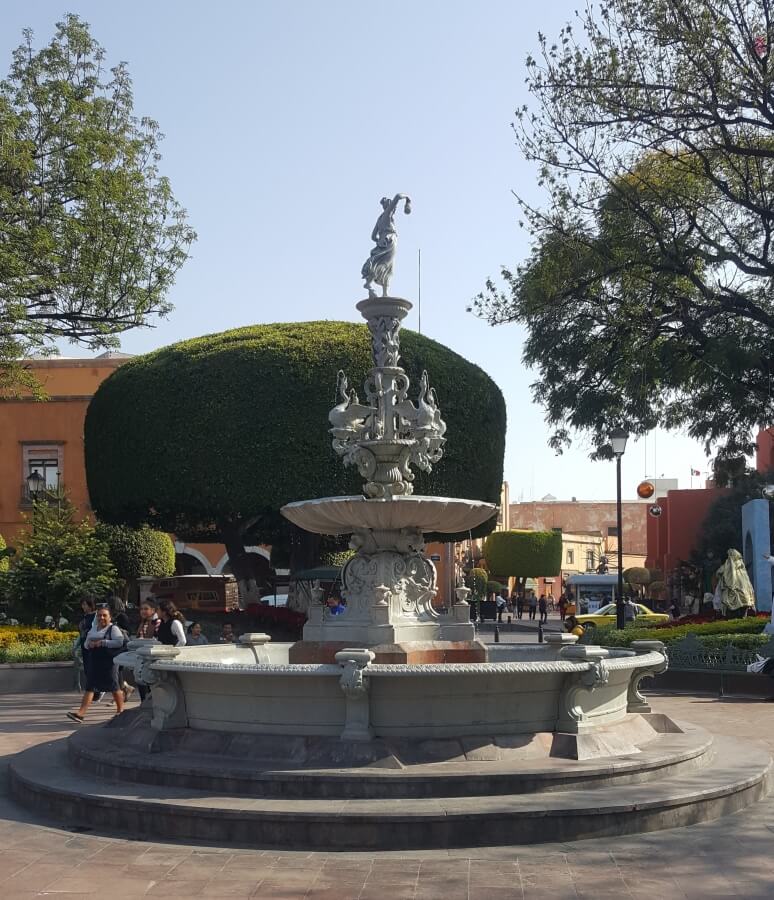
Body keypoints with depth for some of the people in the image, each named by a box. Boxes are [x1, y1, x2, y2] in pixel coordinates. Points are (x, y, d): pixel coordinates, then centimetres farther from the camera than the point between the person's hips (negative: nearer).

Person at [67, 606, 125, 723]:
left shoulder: (113, 629, -5)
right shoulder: (93, 629, 16)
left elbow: (119, 642, -19)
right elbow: (85, 644, 21)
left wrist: (103, 642, -22)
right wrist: (89, 644, -3)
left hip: (108, 663, -6)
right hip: (94, 663, 6)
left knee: (114, 688, 5)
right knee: (90, 688, -1)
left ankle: (120, 711, 22)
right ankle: (80, 714, -9)